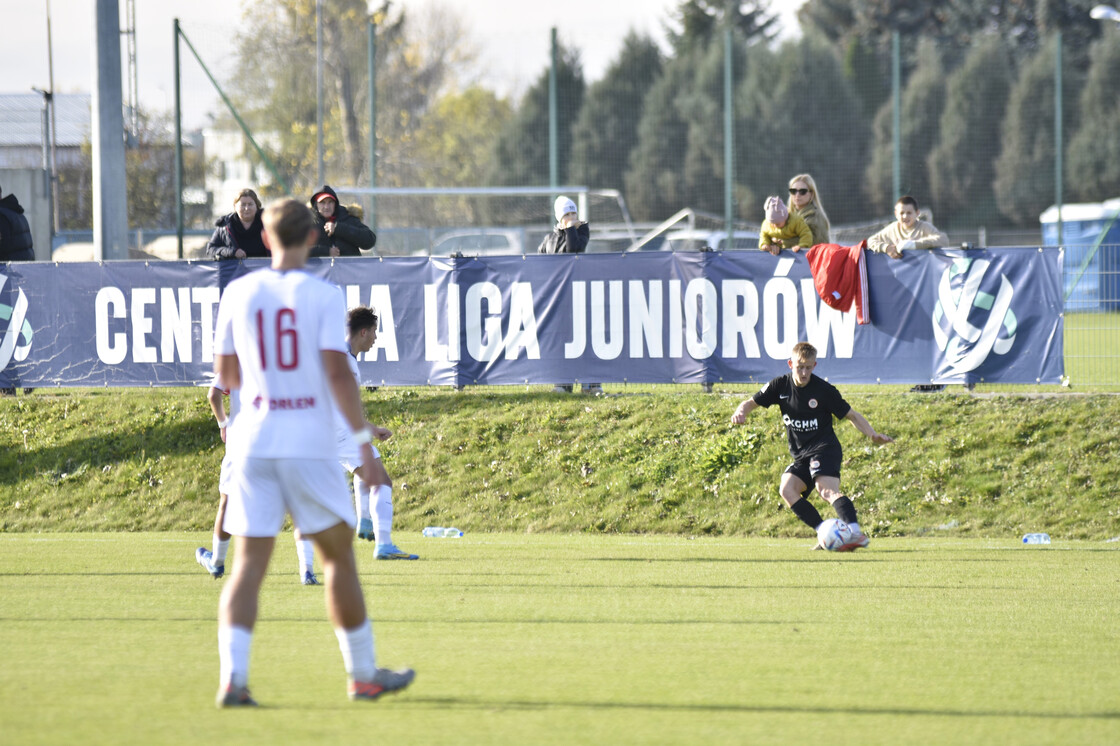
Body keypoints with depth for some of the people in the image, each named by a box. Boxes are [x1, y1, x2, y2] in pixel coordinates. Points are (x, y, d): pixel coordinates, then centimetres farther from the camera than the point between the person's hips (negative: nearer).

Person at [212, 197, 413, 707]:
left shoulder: (238, 293, 5)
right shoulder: (324, 296, -5)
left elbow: (225, 371, 13)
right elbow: (337, 371, -12)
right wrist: (363, 437, -7)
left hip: (252, 441, 3)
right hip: (310, 444, -3)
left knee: (249, 564, 0)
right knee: (338, 556, 11)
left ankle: (232, 678, -16)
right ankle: (362, 674, 19)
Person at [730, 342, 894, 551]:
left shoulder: (824, 390, -7)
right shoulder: (781, 386, 3)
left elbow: (852, 415, 2)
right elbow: (752, 402, 9)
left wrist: (873, 435, -11)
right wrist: (741, 412, -15)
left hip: (824, 449, -6)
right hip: (800, 455, 6)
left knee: (827, 489, -29)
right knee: (787, 489, -17)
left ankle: (856, 533, -47)